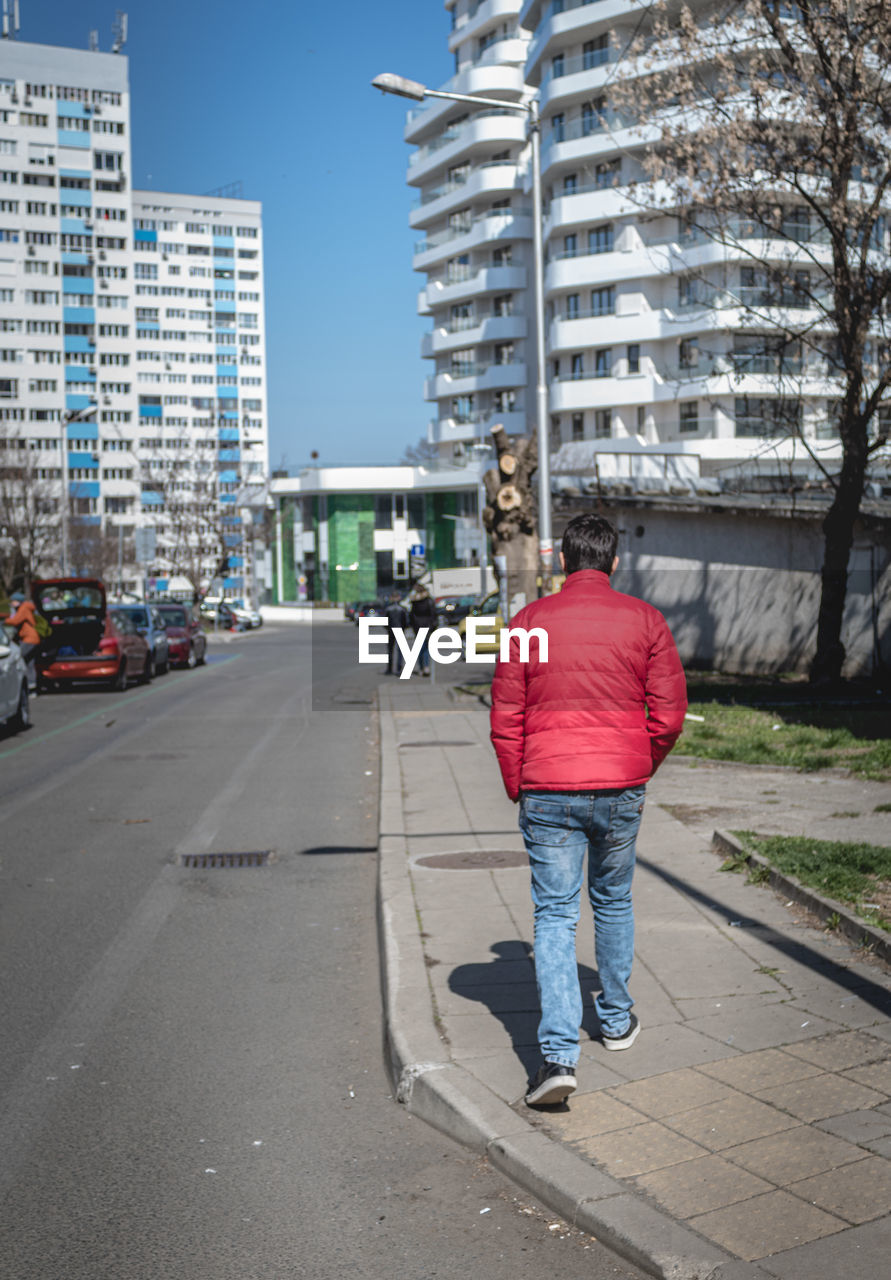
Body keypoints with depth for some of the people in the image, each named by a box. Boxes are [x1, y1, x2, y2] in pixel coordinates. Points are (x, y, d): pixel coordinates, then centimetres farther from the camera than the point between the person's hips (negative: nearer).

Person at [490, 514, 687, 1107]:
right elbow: (669, 714, 1)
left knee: (555, 915, 3)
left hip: (547, 791, -1)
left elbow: (505, 718, 0)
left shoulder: (530, 620, -1)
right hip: (621, 790, 2)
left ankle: (559, 1054, -7)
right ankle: (617, 1021, 36)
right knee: (614, 903, 21)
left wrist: (519, 789, 11)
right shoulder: (645, 620, 0)